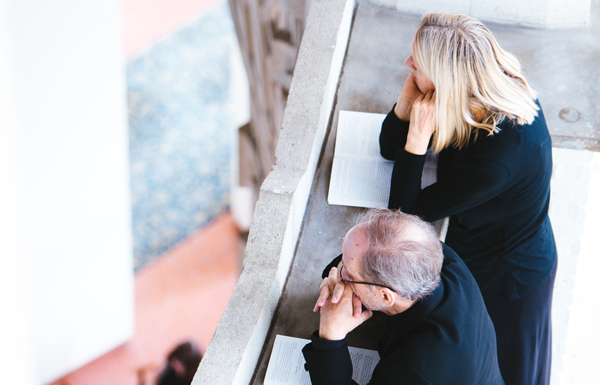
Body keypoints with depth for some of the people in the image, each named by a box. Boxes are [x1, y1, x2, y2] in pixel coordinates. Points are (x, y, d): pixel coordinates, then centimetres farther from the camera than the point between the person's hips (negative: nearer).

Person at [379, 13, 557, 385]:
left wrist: (418, 135, -36)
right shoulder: (500, 92, -17)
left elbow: (407, 211, -28)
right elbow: (390, 148, -5)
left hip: (507, 280, -7)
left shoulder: (497, 156, -42)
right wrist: (409, 97, -24)